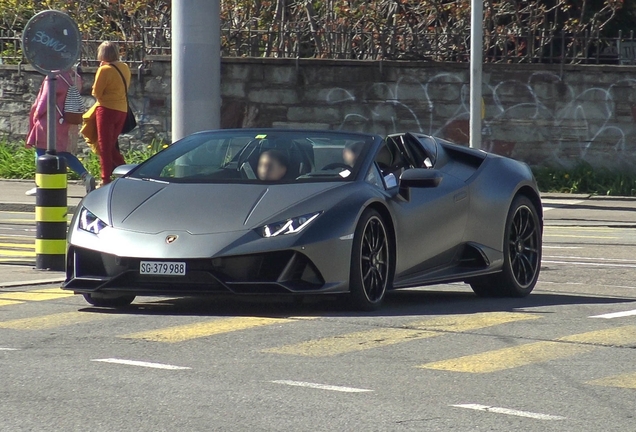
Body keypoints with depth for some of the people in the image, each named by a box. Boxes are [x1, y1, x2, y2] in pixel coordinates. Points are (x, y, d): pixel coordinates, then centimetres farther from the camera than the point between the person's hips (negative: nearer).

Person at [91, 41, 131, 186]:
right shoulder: (125, 68, 7)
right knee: (112, 145, 18)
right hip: (122, 110, 7)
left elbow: (96, 92, -9)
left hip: (107, 109, -7)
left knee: (104, 146, 1)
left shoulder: (105, 70, -15)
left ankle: (106, 180, 0)